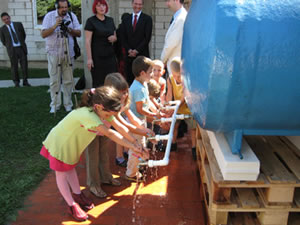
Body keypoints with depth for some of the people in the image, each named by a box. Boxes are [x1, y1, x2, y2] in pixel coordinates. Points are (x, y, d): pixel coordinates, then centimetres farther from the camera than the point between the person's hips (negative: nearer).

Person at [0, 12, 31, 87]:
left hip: (21, 48, 1)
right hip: (12, 49, -1)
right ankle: (16, 82, 13)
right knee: (14, 66, 2)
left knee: (24, 65, -1)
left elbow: (24, 35, 15)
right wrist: (9, 47, 13)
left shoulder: (18, 24, 3)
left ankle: (25, 81, 9)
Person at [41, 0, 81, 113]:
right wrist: (55, 26, -21)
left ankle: (68, 104, 15)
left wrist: (69, 29, -17)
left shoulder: (72, 16, 3)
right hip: (54, 53, -1)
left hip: (68, 53, 2)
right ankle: (55, 105, 12)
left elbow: (79, 33, 0)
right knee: (54, 80, 1)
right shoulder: (49, 16, -2)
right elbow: (43, 34, -8)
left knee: (68, 80, 5)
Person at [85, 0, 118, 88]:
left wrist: (114, 38, -3)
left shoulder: (110, 20, 13)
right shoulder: (91, 21, -2)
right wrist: (89, 58, -15)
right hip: (97, 57, -5)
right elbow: (88, 41, -7)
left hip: (110, 55, 5)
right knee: (98, 83, -1)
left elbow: (115, 37, 22)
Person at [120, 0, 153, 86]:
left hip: (142, 55, -3)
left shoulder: (147, 19, 4)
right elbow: (123, 38, 9)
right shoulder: (126, 20, 14)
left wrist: (137, 50, -10)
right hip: (129, 55, 3)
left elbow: (147, 37, -4)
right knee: (130, 80, 2)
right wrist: (129, 50, -6)